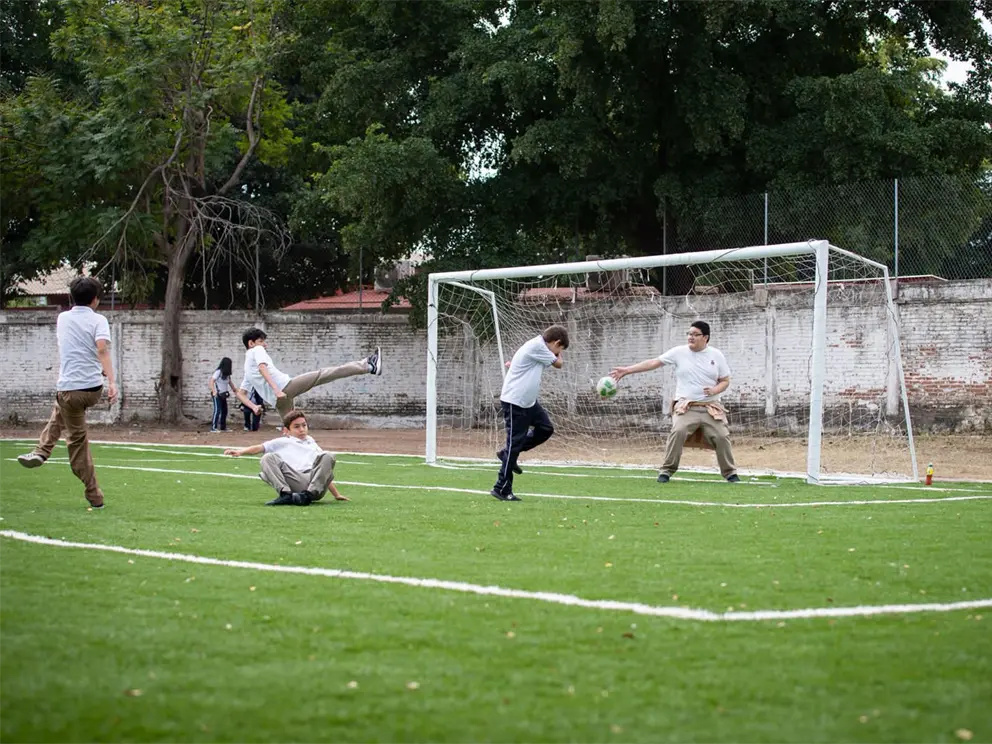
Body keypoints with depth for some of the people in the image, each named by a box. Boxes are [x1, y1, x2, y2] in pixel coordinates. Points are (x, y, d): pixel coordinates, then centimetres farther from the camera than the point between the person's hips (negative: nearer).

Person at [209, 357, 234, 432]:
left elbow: (230, 383, 20)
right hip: (216, 394, -8)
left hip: (223, 395, 8)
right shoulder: (218, 372, -15)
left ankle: (223, 427, 23)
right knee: (217, 410, -15)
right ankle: (213, 427, -15)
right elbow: (211, 381, -20)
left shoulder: (227, 374, 9)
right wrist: (214, 392, -30)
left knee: (224, 410, 12)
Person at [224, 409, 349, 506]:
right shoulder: (282, 442, 26)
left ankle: (308, 495, -33)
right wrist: (240, 452, -10)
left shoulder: (313, 445, 38)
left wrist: (336, 495, 30)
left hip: (315, 486, 2)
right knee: (268, 457, -19)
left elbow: (325, 473, 36)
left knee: (328, 457, -21)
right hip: (293, 482, -2)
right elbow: (260, 448, 9)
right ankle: (285, 494, -37)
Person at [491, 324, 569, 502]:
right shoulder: (537, 346, -19)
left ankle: (508, 454, 20)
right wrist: (557, 353, 13)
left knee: (545, 428, 11)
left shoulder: (539, 346, 11)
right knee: (515, 443, -7)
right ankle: (502, 489, -1)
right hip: (514, 402, -10)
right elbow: (558, 364, -4)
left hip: (528, 401, 10)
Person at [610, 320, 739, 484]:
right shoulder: (679, 352, 1)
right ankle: (666, 471, -13)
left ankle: (730, 473, 11)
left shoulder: (716, 355, 5)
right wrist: (627, 370, -7)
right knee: (678, 432, -25)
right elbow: (653, 362, -1)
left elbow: (725, 381, 10)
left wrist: (715, 390, -13)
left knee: (722, 436, -9)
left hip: (711, 407, 2)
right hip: (686, 406, -1)